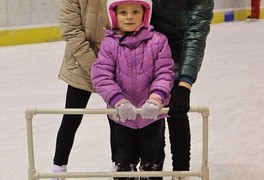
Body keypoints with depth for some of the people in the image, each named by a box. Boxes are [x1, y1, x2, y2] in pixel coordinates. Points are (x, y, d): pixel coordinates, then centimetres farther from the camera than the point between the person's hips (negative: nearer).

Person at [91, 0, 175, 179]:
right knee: (124, 161, 18)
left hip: (152, 115, 0)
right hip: (123, 116, 0)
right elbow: (101, 76, -15)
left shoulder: (157, 40, -10)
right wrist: (120, 101, -26)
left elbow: (165, 73, -12)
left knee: (153, 161, 19)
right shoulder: (109, 44, -9)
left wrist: (155, 99, -27)